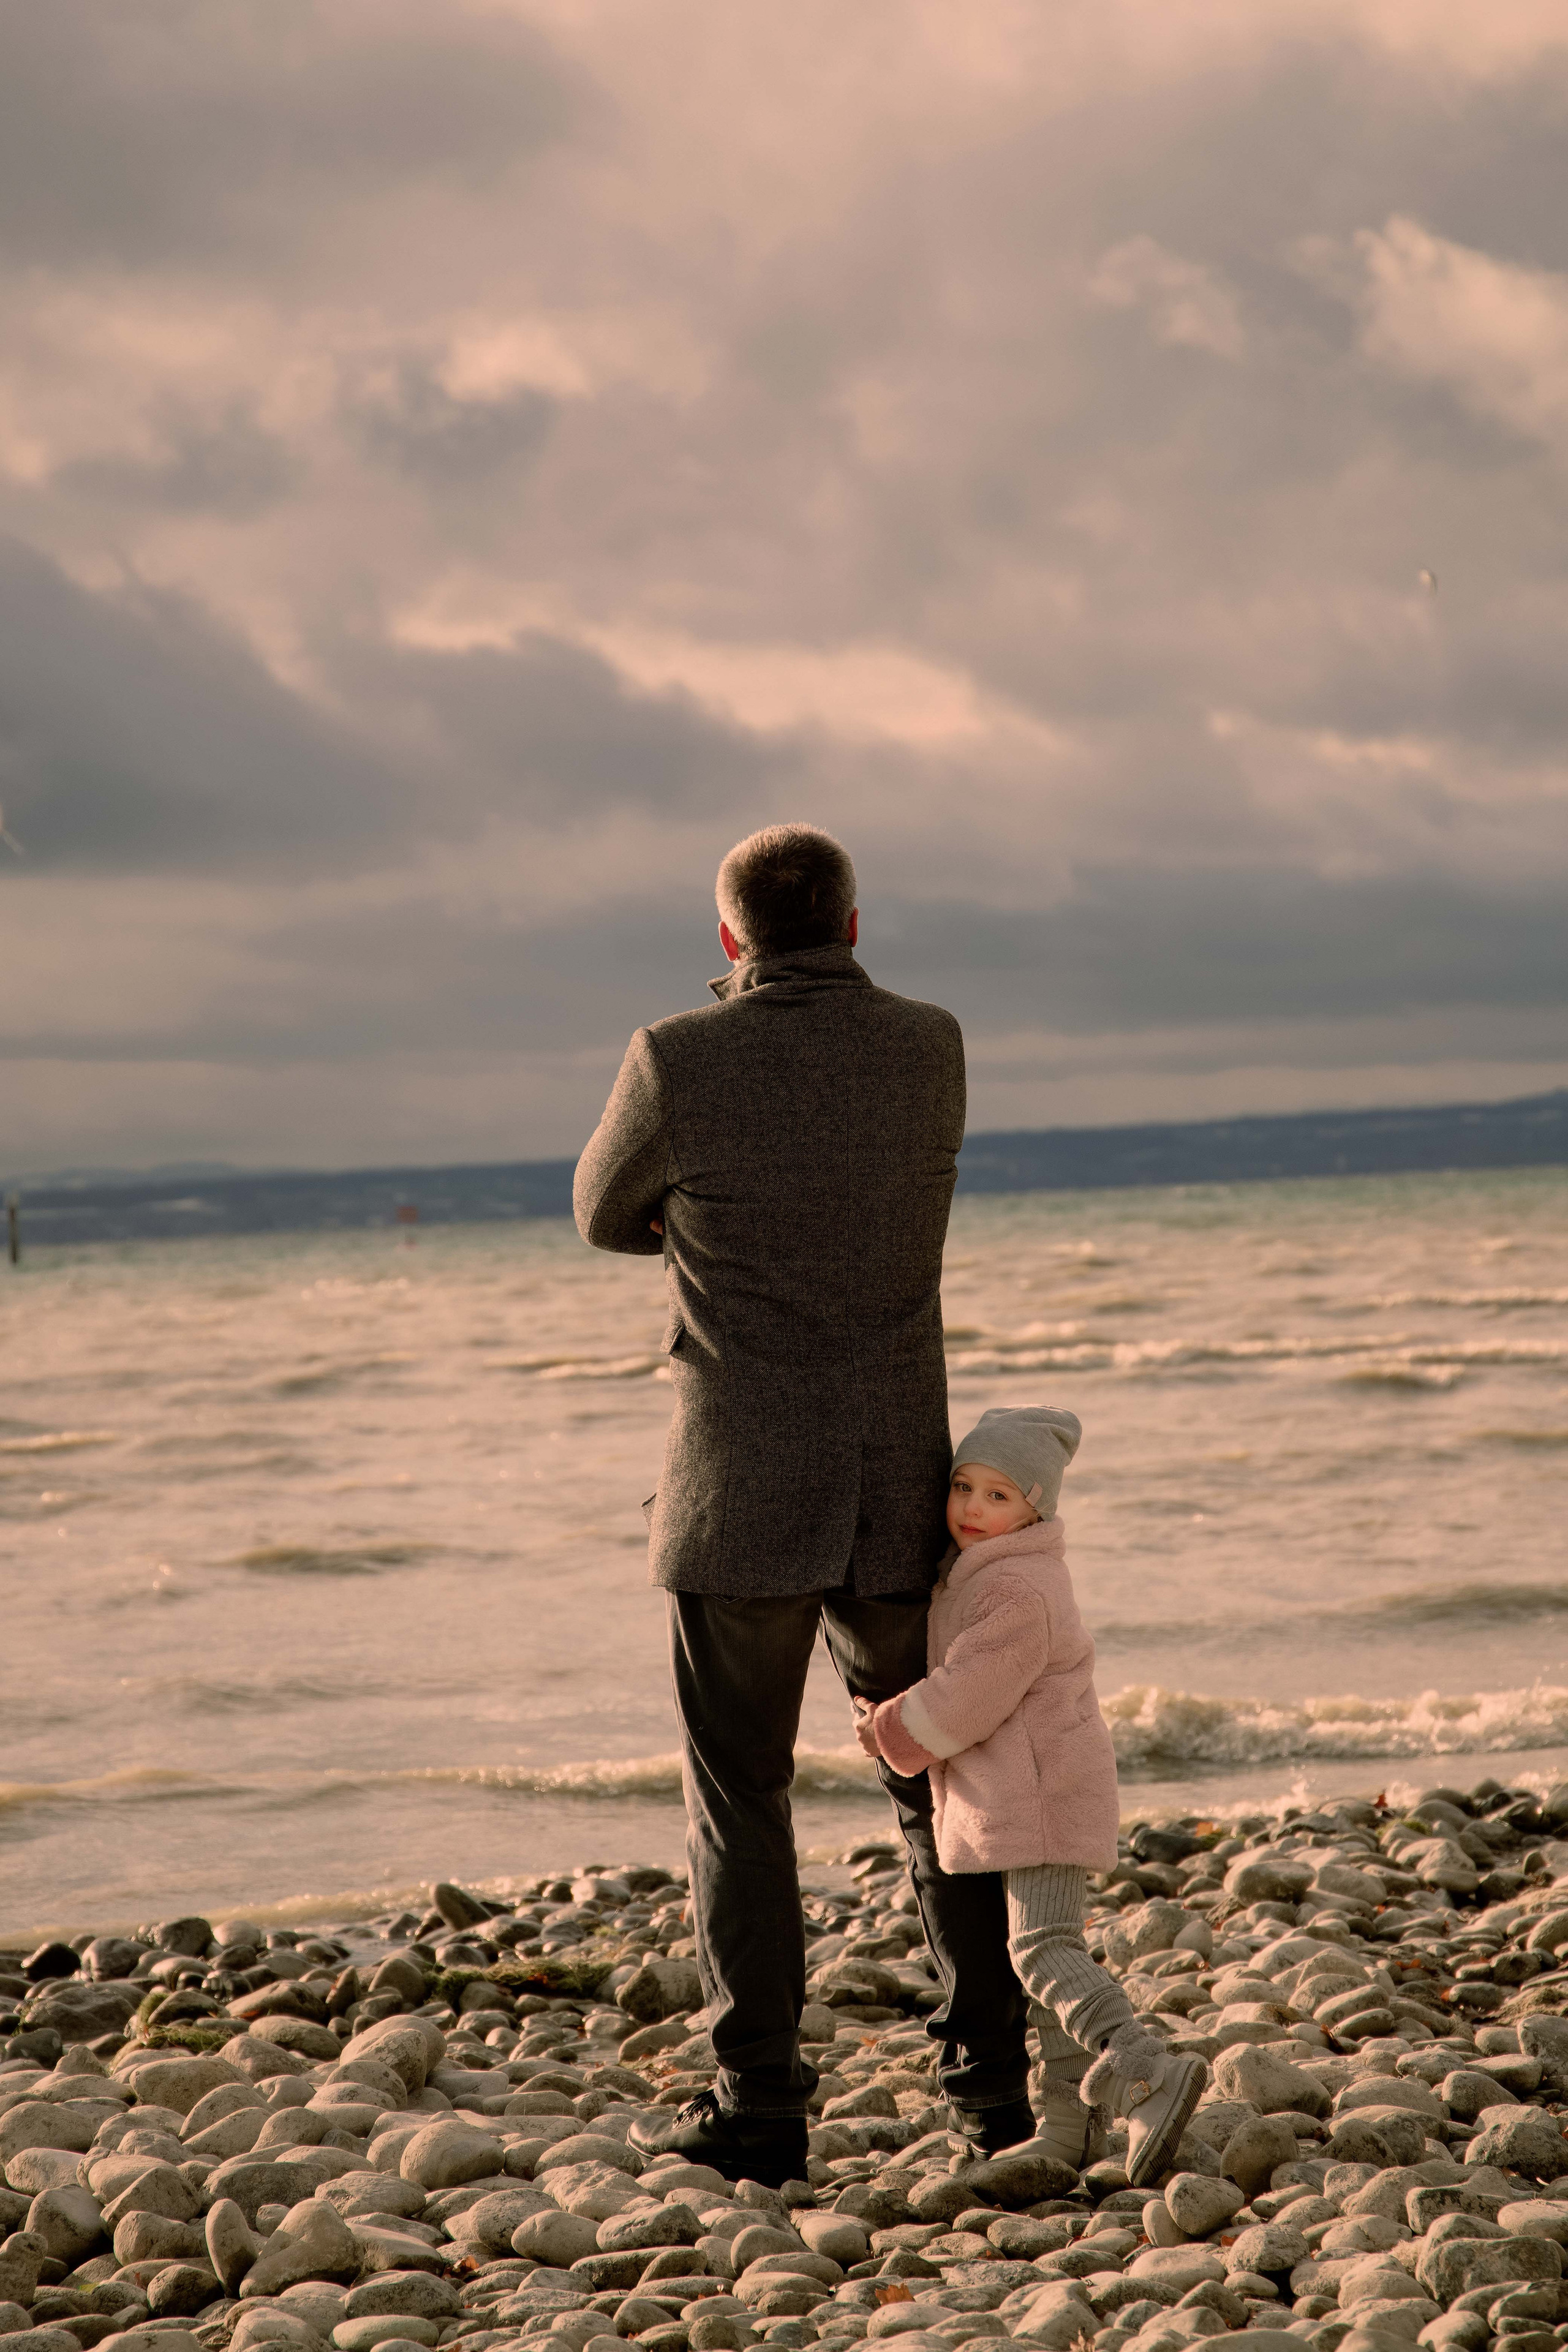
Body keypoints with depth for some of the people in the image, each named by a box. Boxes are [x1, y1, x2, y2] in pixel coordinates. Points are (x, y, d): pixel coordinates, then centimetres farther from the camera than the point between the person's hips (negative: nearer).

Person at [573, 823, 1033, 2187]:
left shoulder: (679, 1063, -9)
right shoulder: (932, 1050, 1)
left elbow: (606, 1218, 9)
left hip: (742, 1499, -3)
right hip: (899, 1489, 3)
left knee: (741, 1800, 7)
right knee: (938, 1783, 16)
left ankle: (761, 2110, 7)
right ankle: (996, 2081, 17)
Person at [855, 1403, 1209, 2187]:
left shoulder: (1016, 1593, -21)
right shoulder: (980, 1564, 12)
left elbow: (963, 1700, -21)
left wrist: (888, 1732, -7)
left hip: (1042, 1794, -11)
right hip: (1026, 1792, 11)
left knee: (1043, 1948, -18)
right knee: (1051, 1945, 14)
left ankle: (1150, 2076, -31)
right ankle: (1067, 2127, 19)